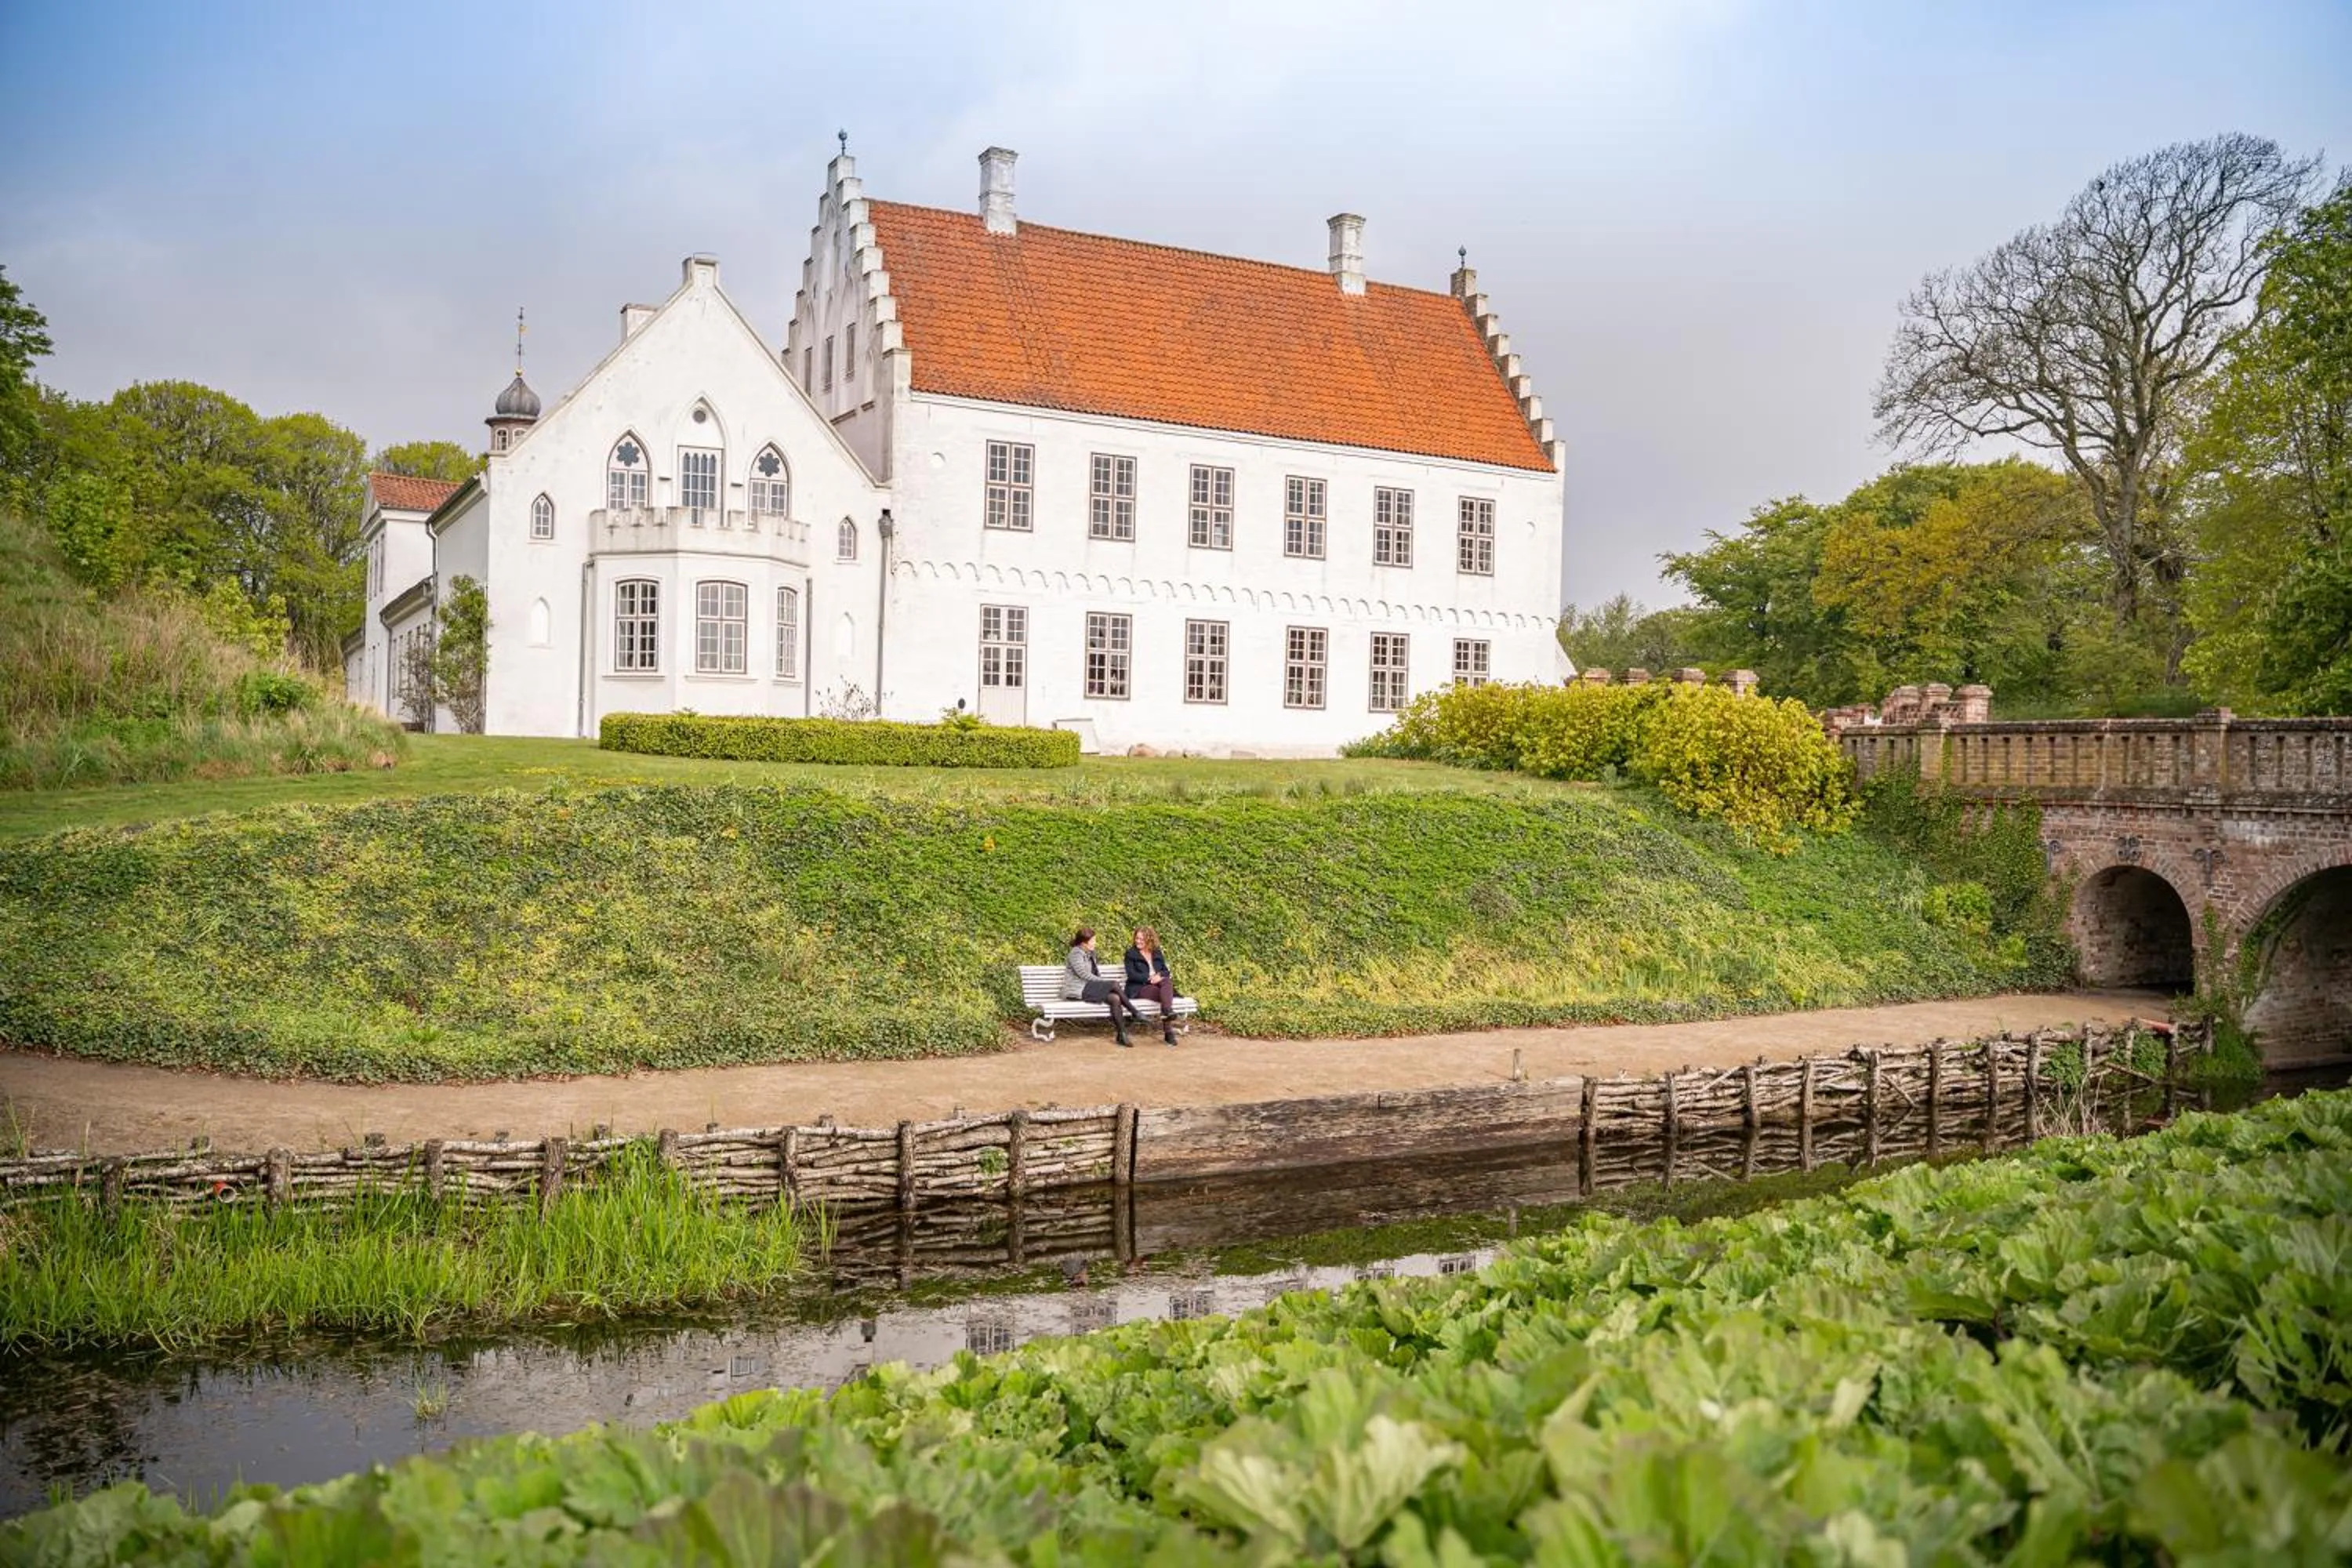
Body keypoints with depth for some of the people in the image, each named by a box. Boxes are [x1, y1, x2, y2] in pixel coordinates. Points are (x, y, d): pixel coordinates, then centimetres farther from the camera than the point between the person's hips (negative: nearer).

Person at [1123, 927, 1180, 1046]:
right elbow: (1132, 975, -5)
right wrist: (1149, 978, -17)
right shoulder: (1131, 953, 7)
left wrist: (1159, 975, -13)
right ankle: (1168, 1031, -46)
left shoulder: (1157, 954, 20)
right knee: (1167, 996, -33)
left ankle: (1167, 1012, -53)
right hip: (1139, 988, -4)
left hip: (1158, 984, 4)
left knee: (1167, 981, -34)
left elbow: (1166, 971, 12)